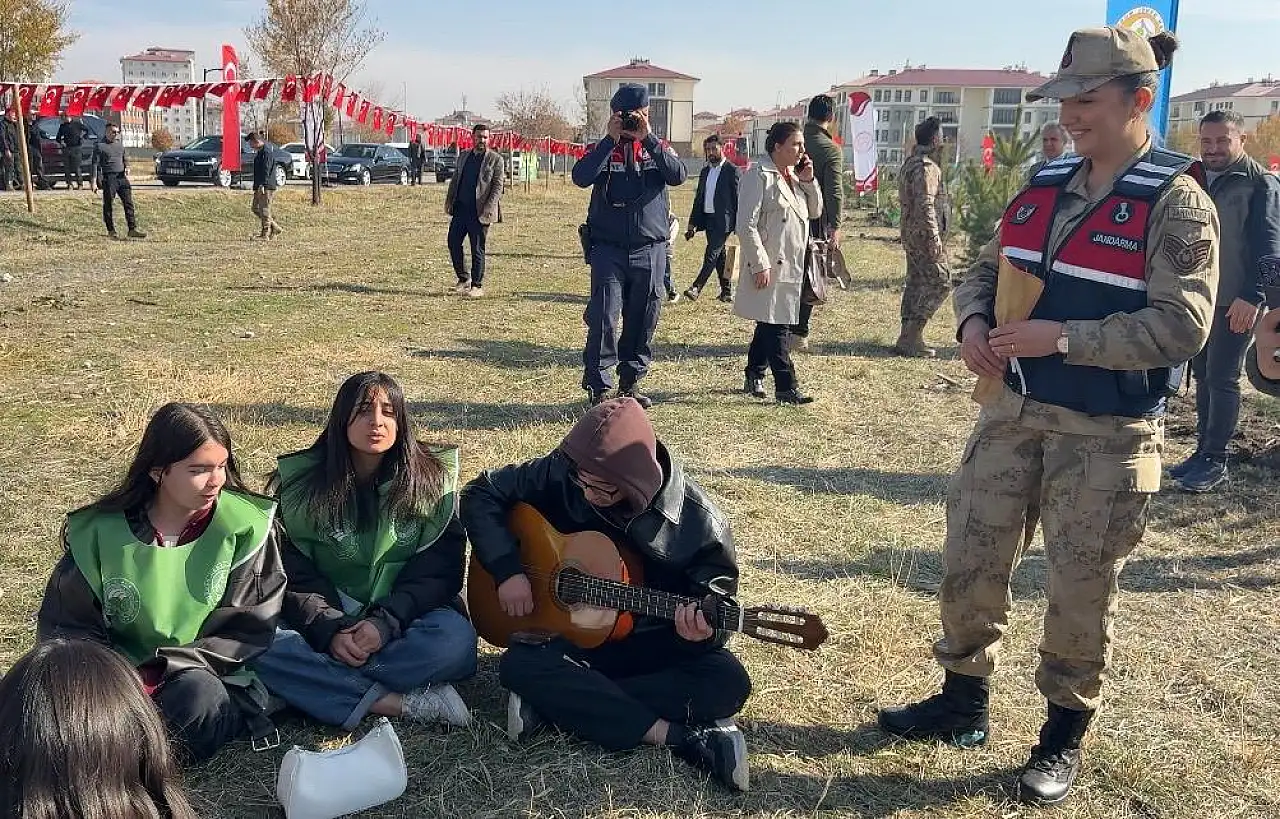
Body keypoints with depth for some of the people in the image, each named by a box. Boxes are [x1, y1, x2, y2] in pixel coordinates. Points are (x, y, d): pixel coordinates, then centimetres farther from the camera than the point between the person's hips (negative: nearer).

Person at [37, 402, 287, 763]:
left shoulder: (245, 526, -9)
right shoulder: (99, 532, -4)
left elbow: (249, 628, -8)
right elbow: (66, 625, 3)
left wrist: (157, 674, -17)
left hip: (200, 676, -1)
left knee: (197, 699, -35)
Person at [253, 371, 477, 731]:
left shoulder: (433, 480, -1)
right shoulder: (300, 482, 1)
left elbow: (439, 569, -7)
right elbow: (294, 572, -2)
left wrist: (386, 623, -21)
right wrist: (330, 630, -19)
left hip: (402, 620, -1)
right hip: (323, 619, 1)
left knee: (455, 639, -33)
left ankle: (319, 684, -25)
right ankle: (402, 703, -30)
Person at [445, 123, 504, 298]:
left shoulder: (495, 159, -2)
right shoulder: (463, 157, 16)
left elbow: (497, 186, -7)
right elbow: (455, 180, 21)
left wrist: (489, 208, -16)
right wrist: (449, 201, 9)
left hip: (479, 212, -6)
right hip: (461, 208, 6)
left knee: (477, 249, -1)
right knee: (453, 242, 5)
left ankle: (477, 285, 9)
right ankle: (463, 278, 21)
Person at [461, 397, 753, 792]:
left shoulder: (698, 521, -18)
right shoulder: (560, 473, -14)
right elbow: (482, 495, -4)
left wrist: (701, 630, -36)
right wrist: (507, 570, -16)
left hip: (654, 641, 0)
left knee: (728, 683, -29)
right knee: (519, 665, -32)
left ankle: (556, 703, -24)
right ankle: (681, 737, -30)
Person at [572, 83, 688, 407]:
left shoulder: (658, 147, 9)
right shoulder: (604, 148, 5)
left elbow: (678, 175, -12)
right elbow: (581, 177, -15)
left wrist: (648, 138, -17)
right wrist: (610, 139, -16)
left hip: (650, 249, 2)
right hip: (608, 249, -2)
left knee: (643, 319, 7)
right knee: (604, 318, -9)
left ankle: (631, 382, 21)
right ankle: (598, 387, -1)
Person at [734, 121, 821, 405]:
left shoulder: (794, 176, 15)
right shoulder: (759, 176, -11)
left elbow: (815, 212, 17)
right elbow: (747, 225, -16)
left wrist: (808, 181, 2)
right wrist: (760, 264, -20)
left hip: (792, 265, 9)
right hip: (770, 267, -9)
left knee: (769, 324, 16)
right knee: (776, 327, -7)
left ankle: (754, 378, 27)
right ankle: (786, 387, -4)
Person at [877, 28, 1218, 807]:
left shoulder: (1176, 202, -11)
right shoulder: (1045, 188, 8)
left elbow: (1181, 326, -19)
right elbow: (986, 270, 15)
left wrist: (1063, 337, -25)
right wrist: (974, 320, -7)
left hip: (1106, 436, -6)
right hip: (1014, 413, 6)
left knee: (1081, 592, 7)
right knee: (970, 561, 12)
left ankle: (1064, 736, 28)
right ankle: (964, 701, 32)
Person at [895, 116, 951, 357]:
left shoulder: (910, 163, 16)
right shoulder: (926, 167, -16)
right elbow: (925, 205, -23)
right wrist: (935, 239, -23)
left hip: (911, 233, 10)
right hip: (924, 234, -10)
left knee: (916, 282, 12)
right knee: (939, 282, -7)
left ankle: (908, 338, 15)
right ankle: (911, 335, -10)